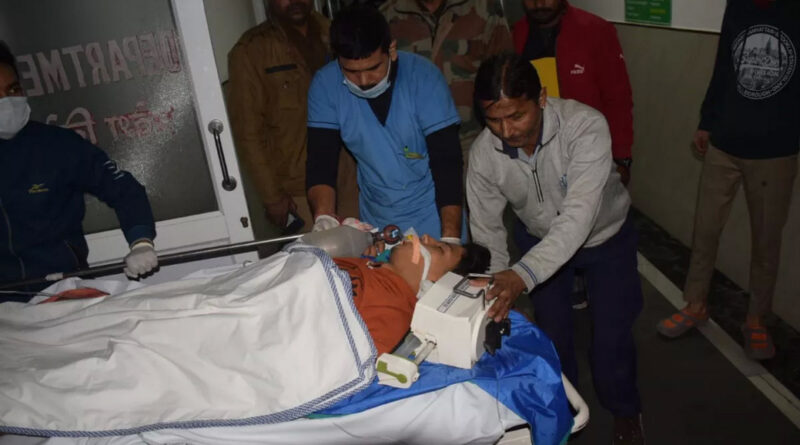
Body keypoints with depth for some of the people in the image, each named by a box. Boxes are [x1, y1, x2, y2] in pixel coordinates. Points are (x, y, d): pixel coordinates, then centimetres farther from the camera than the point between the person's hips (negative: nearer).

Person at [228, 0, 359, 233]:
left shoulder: (329, 32, 7)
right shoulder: (249, 52, -8)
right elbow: (248, 133, -8)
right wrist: (272, 196, -8)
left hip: (349, 174, 5)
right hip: (301, 186, -4)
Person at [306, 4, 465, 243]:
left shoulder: (423, 76, -18)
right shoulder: (325, 85, -13)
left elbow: (446, 163, -19)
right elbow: (321, 160, -11)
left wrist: (450, 236, -28)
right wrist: (324, 216, -29)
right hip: (376, 222, 2)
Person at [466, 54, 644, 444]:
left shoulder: (586, 126, -37)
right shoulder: (483, 154, -25)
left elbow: (578, 216, -46)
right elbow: (487, 232, -13)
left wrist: (524, 275, -58)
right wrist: (498, 293, -22)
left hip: (604, 237, -2)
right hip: (540, 239, 3)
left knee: (611, 335, -1)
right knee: (551, 331, 7)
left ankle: (625, 411, 31)